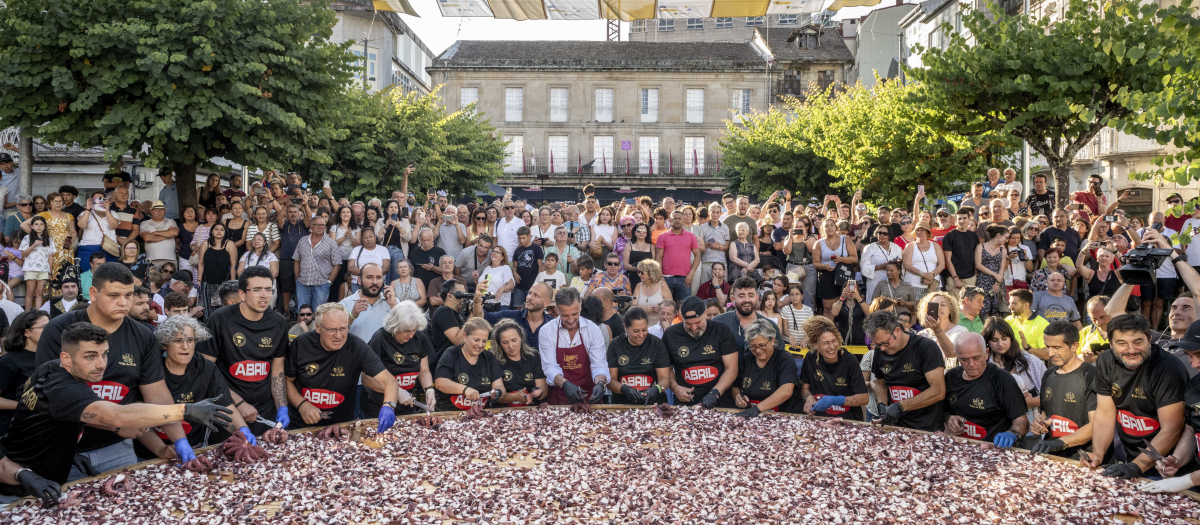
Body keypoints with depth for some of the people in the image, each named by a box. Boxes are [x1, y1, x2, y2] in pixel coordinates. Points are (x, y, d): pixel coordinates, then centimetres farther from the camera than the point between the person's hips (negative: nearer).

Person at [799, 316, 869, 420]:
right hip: (819, 418, 2)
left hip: (848, 420, -2)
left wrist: (834, 400, -16)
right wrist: (808, 397, -8)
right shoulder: (811, 359, 0)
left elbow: (864, 398, -7)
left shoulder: (849, 360, -8)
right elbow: (804, 388, 14)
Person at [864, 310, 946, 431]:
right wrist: (881, 404, 2)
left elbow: (938, 392, -13)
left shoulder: (926, 347, -8)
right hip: (895, 424, 5)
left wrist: (901, 406, -17)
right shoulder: (880, 351, 8)